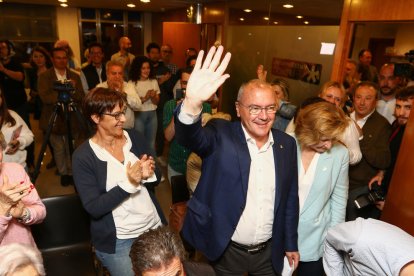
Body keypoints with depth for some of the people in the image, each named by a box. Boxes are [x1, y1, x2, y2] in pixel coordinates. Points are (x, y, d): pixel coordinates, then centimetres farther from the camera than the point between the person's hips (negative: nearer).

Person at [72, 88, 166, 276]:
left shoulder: (135, 137, -3)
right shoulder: (83, 156, -14)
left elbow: (156, 179, 3)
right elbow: (93, 208, -18)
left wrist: (149, 174, -20)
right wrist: (128, 183, -29)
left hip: (154, 227, 5)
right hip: (117, 240, -4)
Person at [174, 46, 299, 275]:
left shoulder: (287, 144, -3)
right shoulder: (221, 136, -15)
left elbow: (290, 198, 4)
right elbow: (190, 136, -35)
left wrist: (291, 244, 10)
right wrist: (192, 103, -56)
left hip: (270, 252, 3)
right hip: (226, 251, -3)